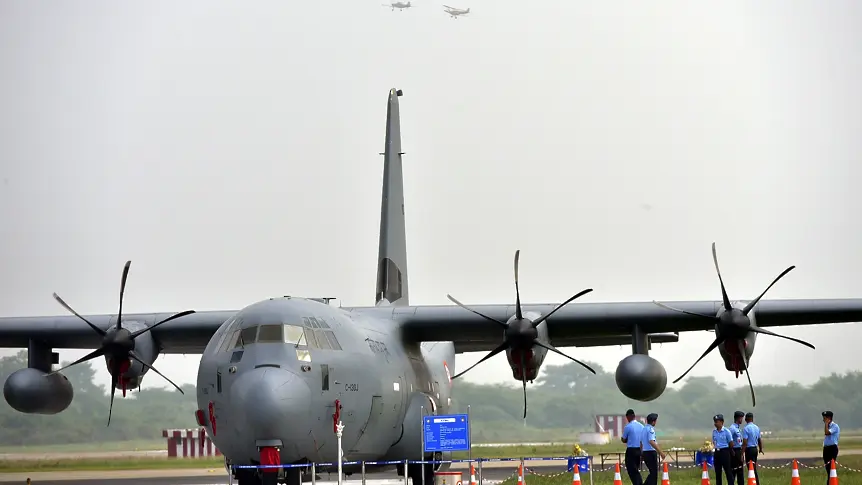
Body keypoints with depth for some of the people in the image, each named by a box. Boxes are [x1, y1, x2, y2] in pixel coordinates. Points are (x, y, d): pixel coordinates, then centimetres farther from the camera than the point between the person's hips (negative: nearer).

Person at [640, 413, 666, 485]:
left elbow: (641, 442, 20)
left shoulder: (644, 429, 15)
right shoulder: (651, 429, -14)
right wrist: (661, 452, -26)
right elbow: (651, 442, -25)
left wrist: (642, 453, 29)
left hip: (645, 452, 9)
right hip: (651, 452, -9)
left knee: (652, 472, 16)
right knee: (654, 473, -2)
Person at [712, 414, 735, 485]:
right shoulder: (714, 432, 8)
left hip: (725, 452, -6)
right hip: (717, 452, 6)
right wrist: (717, 447, 11)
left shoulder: (726, 431, -9)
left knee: (728, 471, -4)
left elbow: (731, 444, -6)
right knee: (717, 472, 9)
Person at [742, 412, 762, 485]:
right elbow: (759, 440, 18)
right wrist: (761, 448, 34)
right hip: (755, 449, 7)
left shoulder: (746, 428, -15)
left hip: (749, 449, -7)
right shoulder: (757, 428, 7)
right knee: (755, 468, 16)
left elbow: (745, 443, -20)